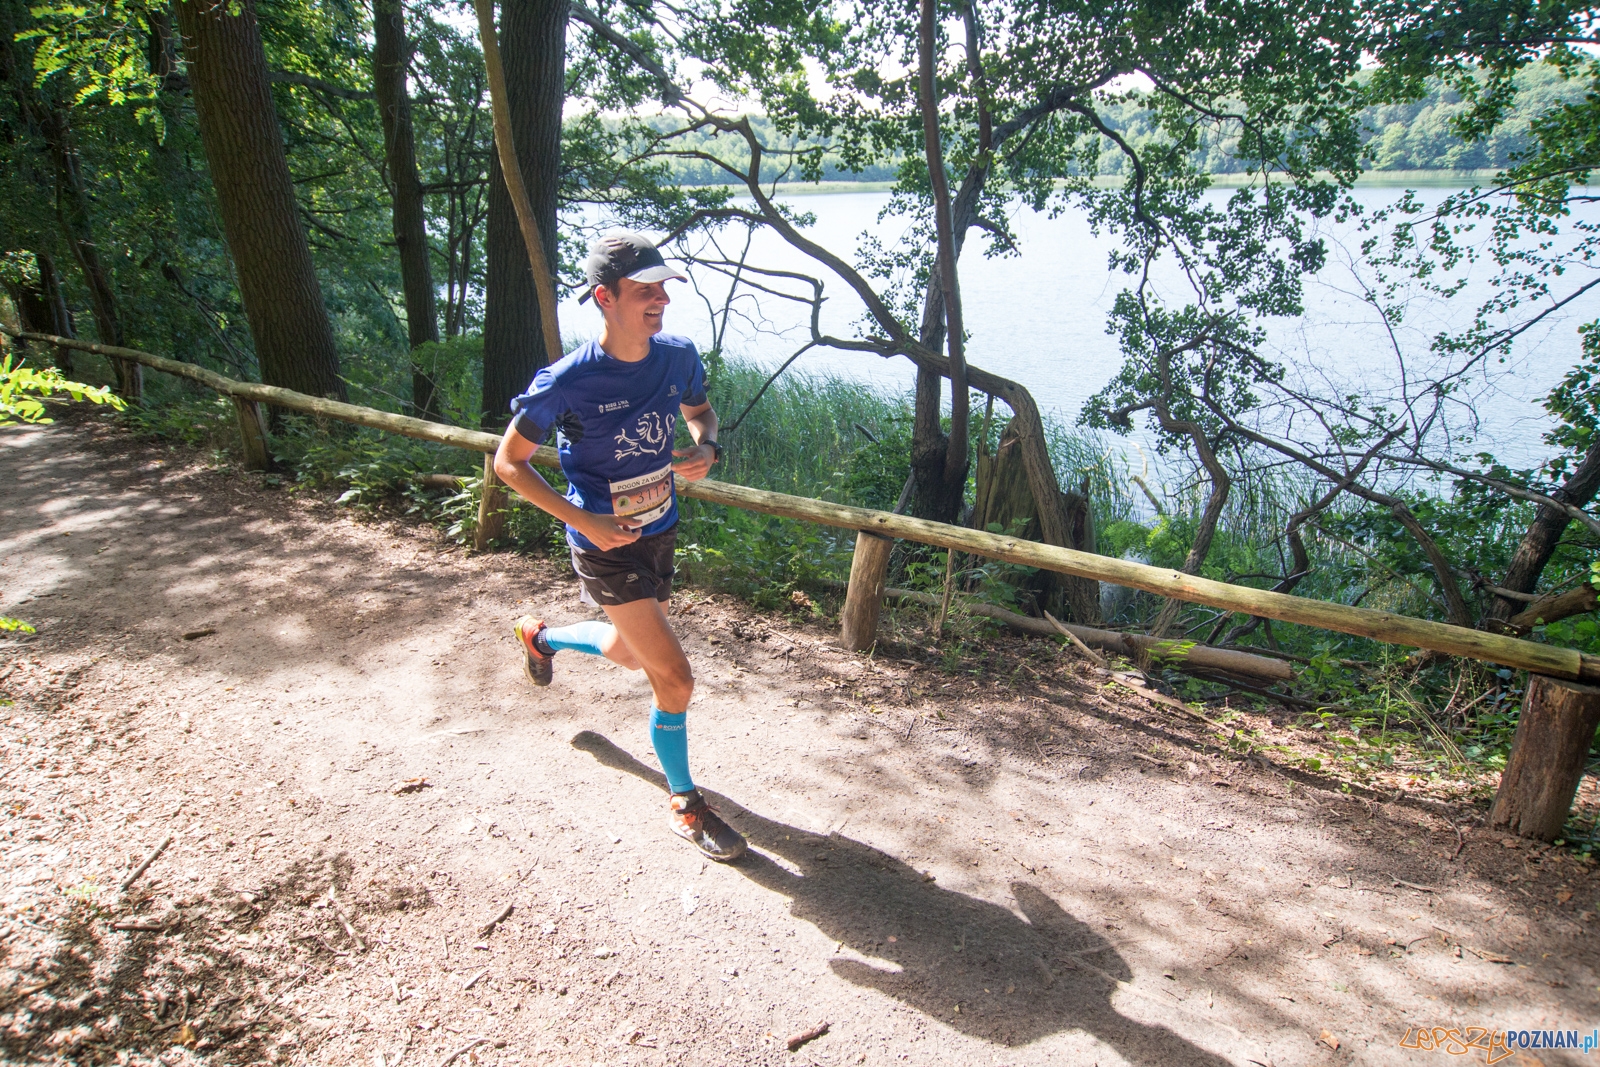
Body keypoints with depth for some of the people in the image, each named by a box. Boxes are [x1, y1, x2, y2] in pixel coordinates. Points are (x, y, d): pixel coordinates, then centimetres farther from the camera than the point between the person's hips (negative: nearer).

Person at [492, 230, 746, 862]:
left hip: (661, 531, 7)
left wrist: (706, 449, -11)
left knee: (633, 653, 27)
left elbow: (700, 410, 13)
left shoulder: (679, 356, -8)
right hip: (607, 546, -6)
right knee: (674, 679, -8)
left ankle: (540, 636, 58)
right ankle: (686, 807, 15)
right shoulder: (568, 383, -23)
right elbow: (509, 462, -12)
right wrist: (584, 520, -21)